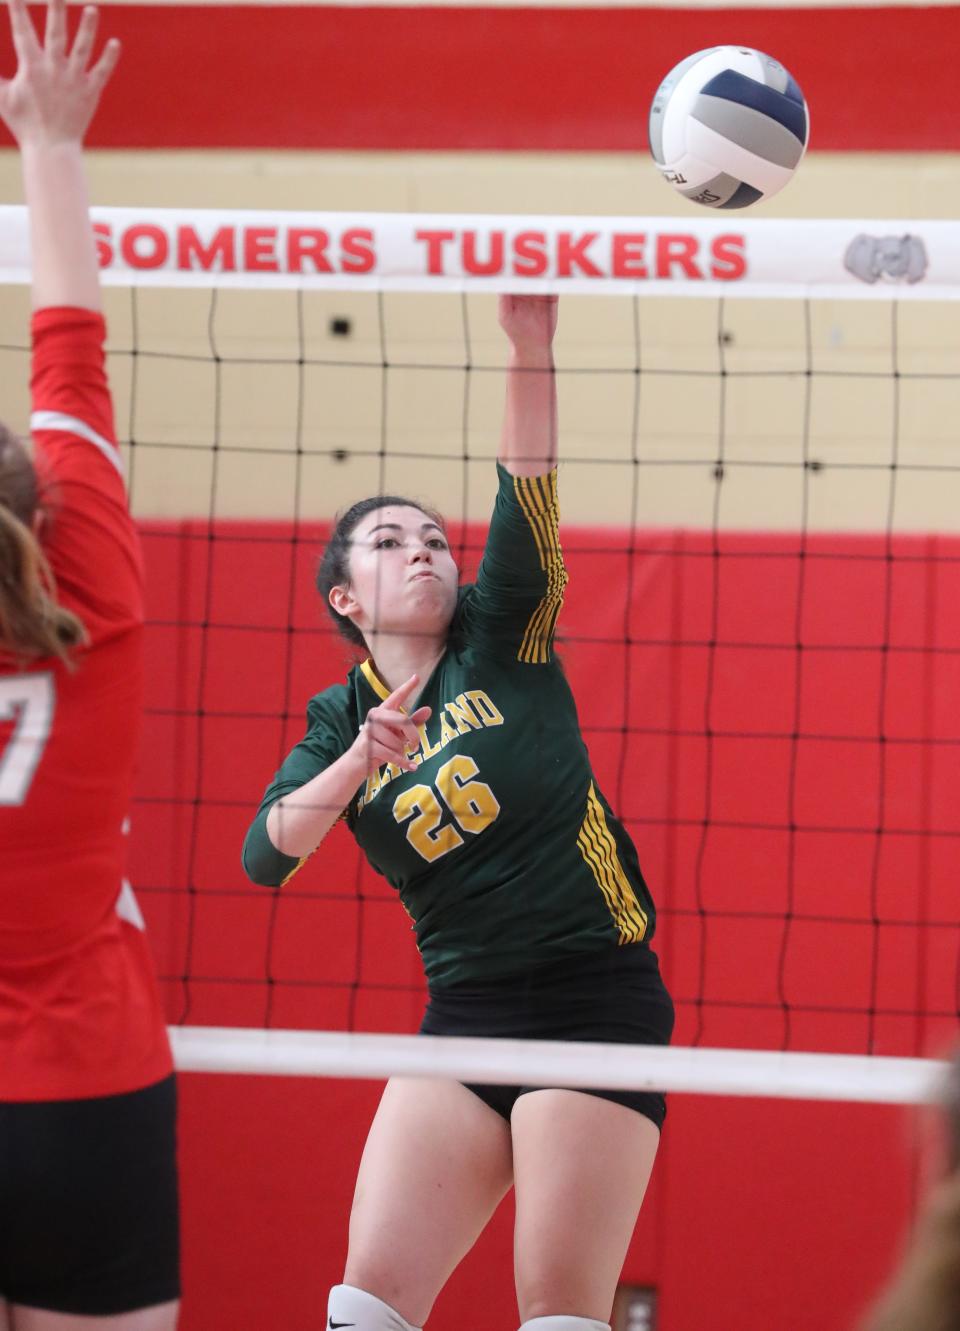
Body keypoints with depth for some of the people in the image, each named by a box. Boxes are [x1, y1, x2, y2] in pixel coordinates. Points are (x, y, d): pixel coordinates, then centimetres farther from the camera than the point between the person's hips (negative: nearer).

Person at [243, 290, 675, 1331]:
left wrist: (530, 342, -27)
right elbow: (265, 854, -4)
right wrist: (362, 761, -19)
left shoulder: (501, 638, 3)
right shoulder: (341, 716, 11)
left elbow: (527, 499, -14)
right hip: (464, 1016, 4)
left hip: (597, 1000, -4)